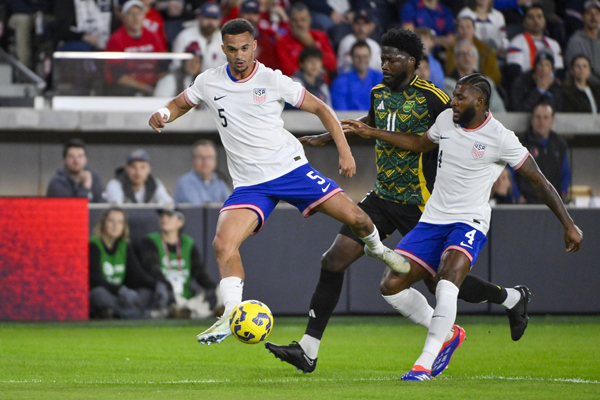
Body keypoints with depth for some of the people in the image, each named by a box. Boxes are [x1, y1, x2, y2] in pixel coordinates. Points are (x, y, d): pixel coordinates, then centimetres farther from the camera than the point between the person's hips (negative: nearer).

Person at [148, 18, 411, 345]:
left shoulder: (273, 81, -7)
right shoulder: (208, 83, 0)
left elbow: (320, 108, 2)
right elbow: (179, 104, 18)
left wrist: (345, 151, -6)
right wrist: (162, 115, -6)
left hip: (291, 168, -1)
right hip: (249, 184, 1)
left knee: (356, 219, -6)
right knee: (223, 244, -23)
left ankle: (375, 248, 29)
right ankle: (231, 316, -15)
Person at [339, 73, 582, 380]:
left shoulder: (500, 139, -12)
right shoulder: (446, 119, 5)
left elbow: (539, 182, -6)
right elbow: (420, 143, 26)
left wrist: (568, 224, -8)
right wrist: (371, 133, 25)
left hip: (469, 223, -6)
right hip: (432, 219, 6)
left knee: (446, 287, -31)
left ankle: (425, 364, -23)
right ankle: (447, 334, 18)